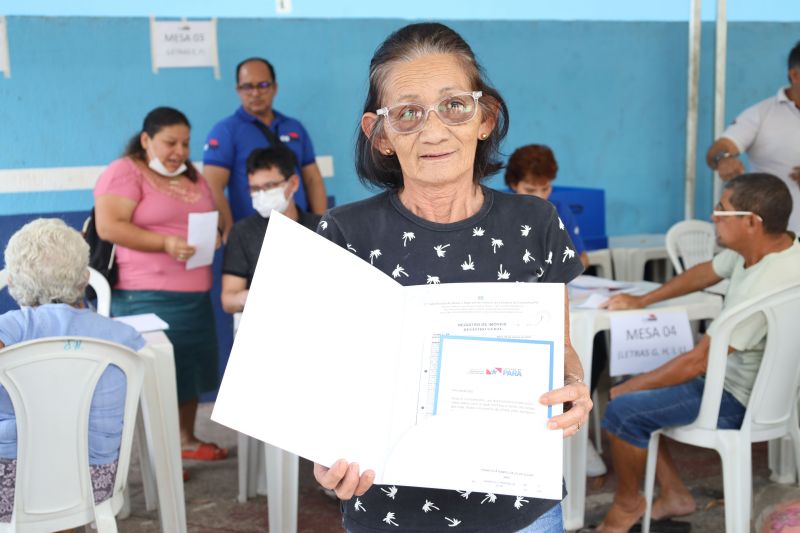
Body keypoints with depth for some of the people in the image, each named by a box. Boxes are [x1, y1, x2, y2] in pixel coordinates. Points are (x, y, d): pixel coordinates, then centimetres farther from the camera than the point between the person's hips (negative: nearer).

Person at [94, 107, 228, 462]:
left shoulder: (192, 176, 17)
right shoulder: (124, 173, -7)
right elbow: (108, 226, -17)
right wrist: (165, 243, -24)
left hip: (196, 294, 8)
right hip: (147, 297, -8)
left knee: (191, 367, 13)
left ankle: (186, 439, 28)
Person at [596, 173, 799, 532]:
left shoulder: (768, 285, -33)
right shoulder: (758, 247, -5)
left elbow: (698, 361, -28)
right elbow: (705, 272, 16)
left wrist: (622, 391, -18)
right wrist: (642, 300, 14)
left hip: (739, 399, -10)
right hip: (727, 374, 10)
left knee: (623, 410, -16)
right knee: (637, 393, 14)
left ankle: (628, 503, 10)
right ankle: (673, 494, 17)